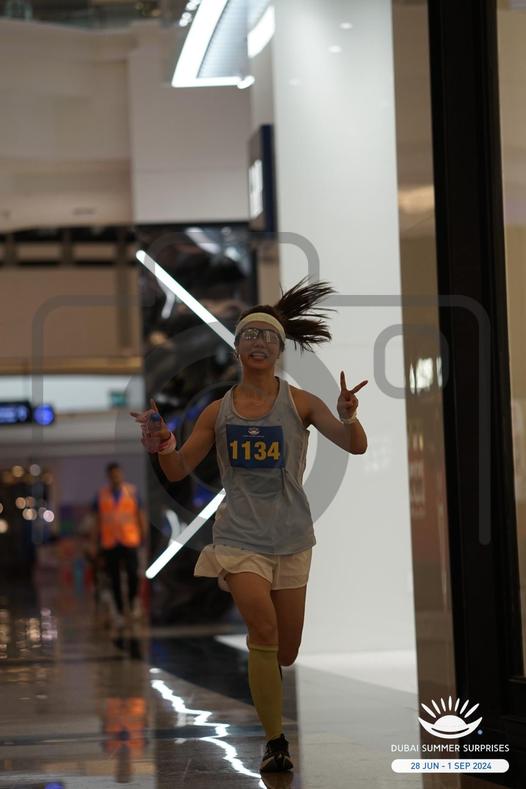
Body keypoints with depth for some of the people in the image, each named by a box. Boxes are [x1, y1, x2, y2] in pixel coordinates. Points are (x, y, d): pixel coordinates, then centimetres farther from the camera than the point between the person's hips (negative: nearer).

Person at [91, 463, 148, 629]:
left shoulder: (132, 492, 2)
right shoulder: (101, 495, 4)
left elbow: (141, 515, 6)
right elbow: (97, 520, 9)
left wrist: (144, 537, 0)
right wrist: (96, 544, 6)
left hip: (130, 541, -1)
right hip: (109, 543, 1)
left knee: (133, 574, -14)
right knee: (114, 579, 2)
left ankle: (134, 600, 14)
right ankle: (119, 612, 12)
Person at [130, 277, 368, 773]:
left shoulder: (299, 402, -2)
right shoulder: (218, 411, 3)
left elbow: (356, 447, -10)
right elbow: (178, 470, 7)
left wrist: (348, 416, -32)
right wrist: (162, 442, -15)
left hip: (290, 537, 1)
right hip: (239, 536, -1)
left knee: (285, 653, 6)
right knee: (264, 627, -23)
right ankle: (274, 742, -14)